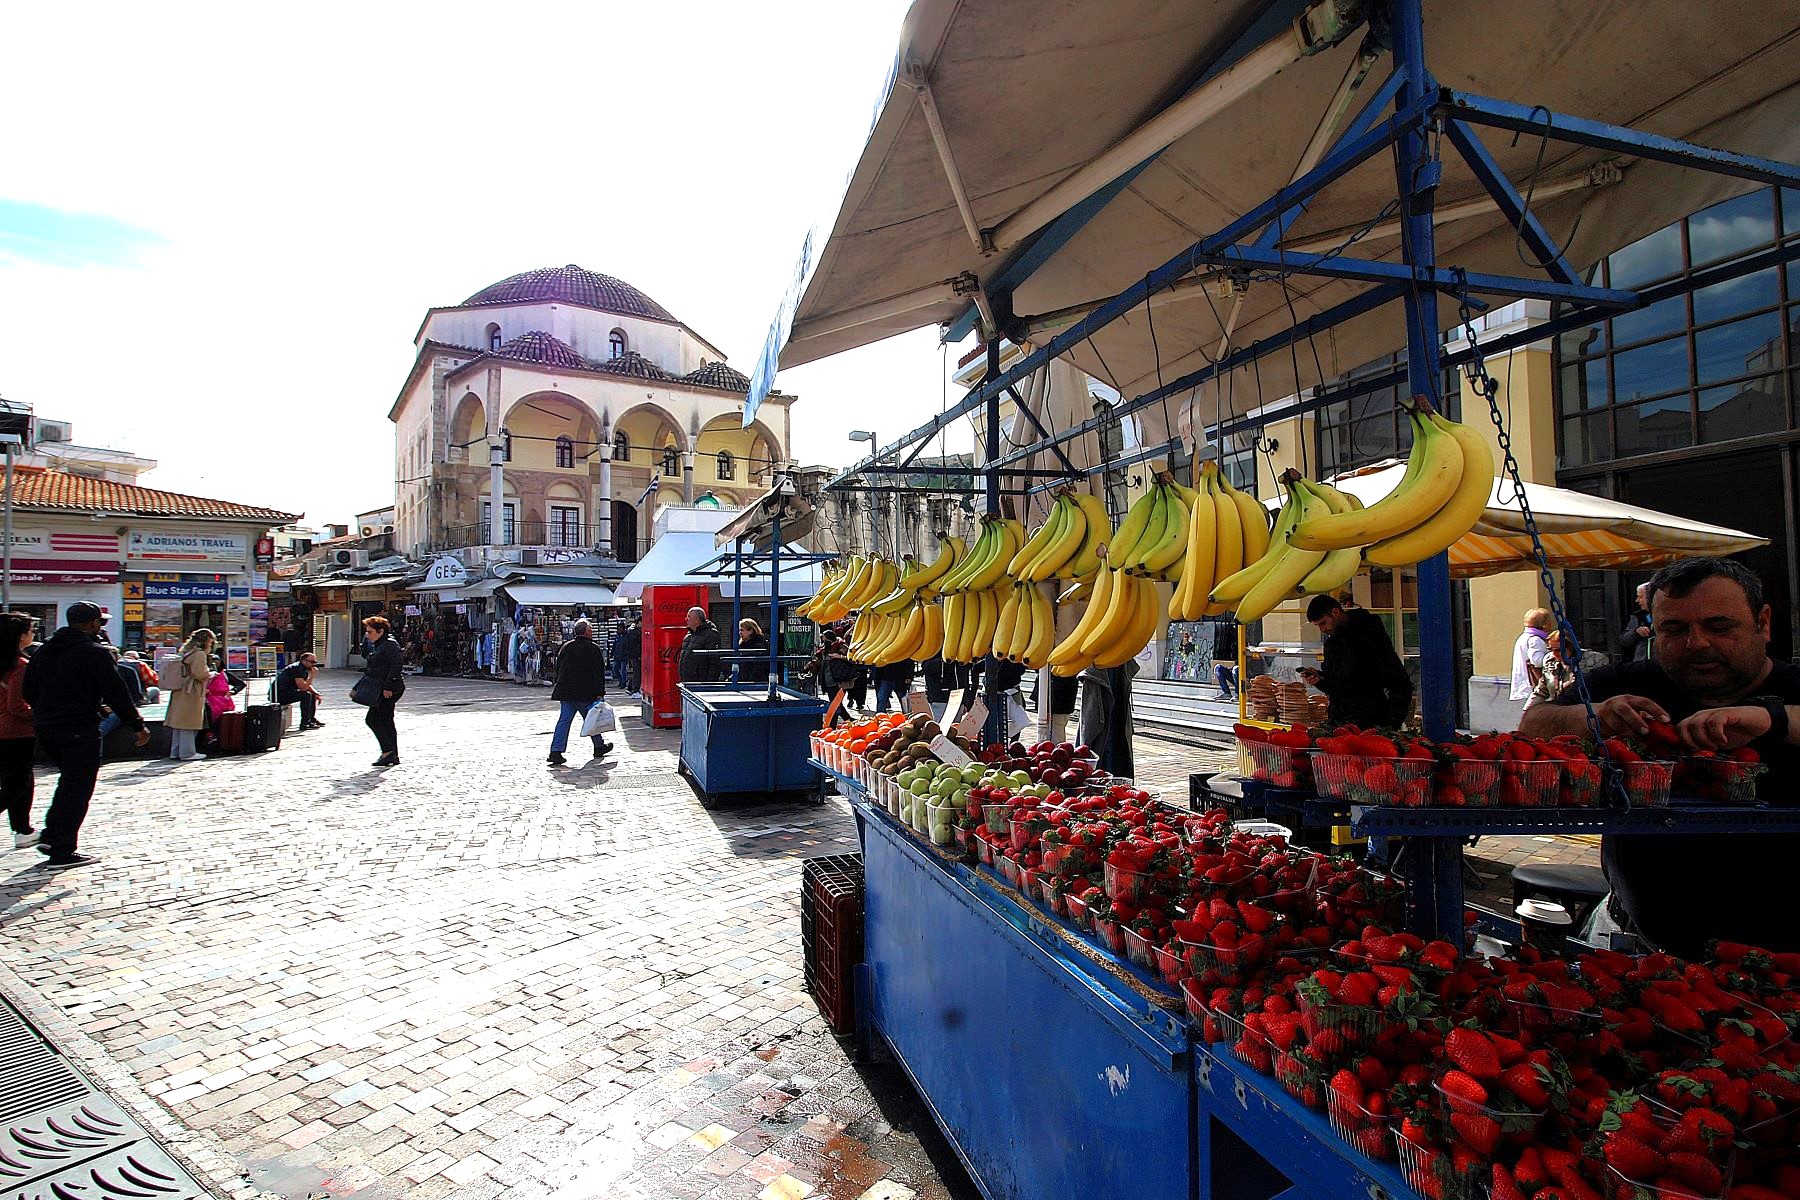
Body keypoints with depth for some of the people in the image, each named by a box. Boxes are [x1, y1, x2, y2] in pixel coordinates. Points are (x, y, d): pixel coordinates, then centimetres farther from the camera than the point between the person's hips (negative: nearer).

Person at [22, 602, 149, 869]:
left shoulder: (44, 650, 11)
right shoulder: (94, 652, -14)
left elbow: (29, 691, 17)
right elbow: (115, 694, -16)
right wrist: (138, 725, -10)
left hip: (46, 728, 8)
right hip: (80, 731, -8)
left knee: (69, 780, 23)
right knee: (78, 788, -1)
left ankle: (50, 836, 20)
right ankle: (62, 852, 1)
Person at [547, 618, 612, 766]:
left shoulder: (566, 647, 10)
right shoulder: (593, 648, -7)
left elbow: (558, 668, 17)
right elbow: (599, 672, -10)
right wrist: (600, 693, -8)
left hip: (566, 692, 5)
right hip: (585, 693, -5)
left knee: (564, 720, 3)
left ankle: (556, 751, -6)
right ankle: (599, 747, 24)